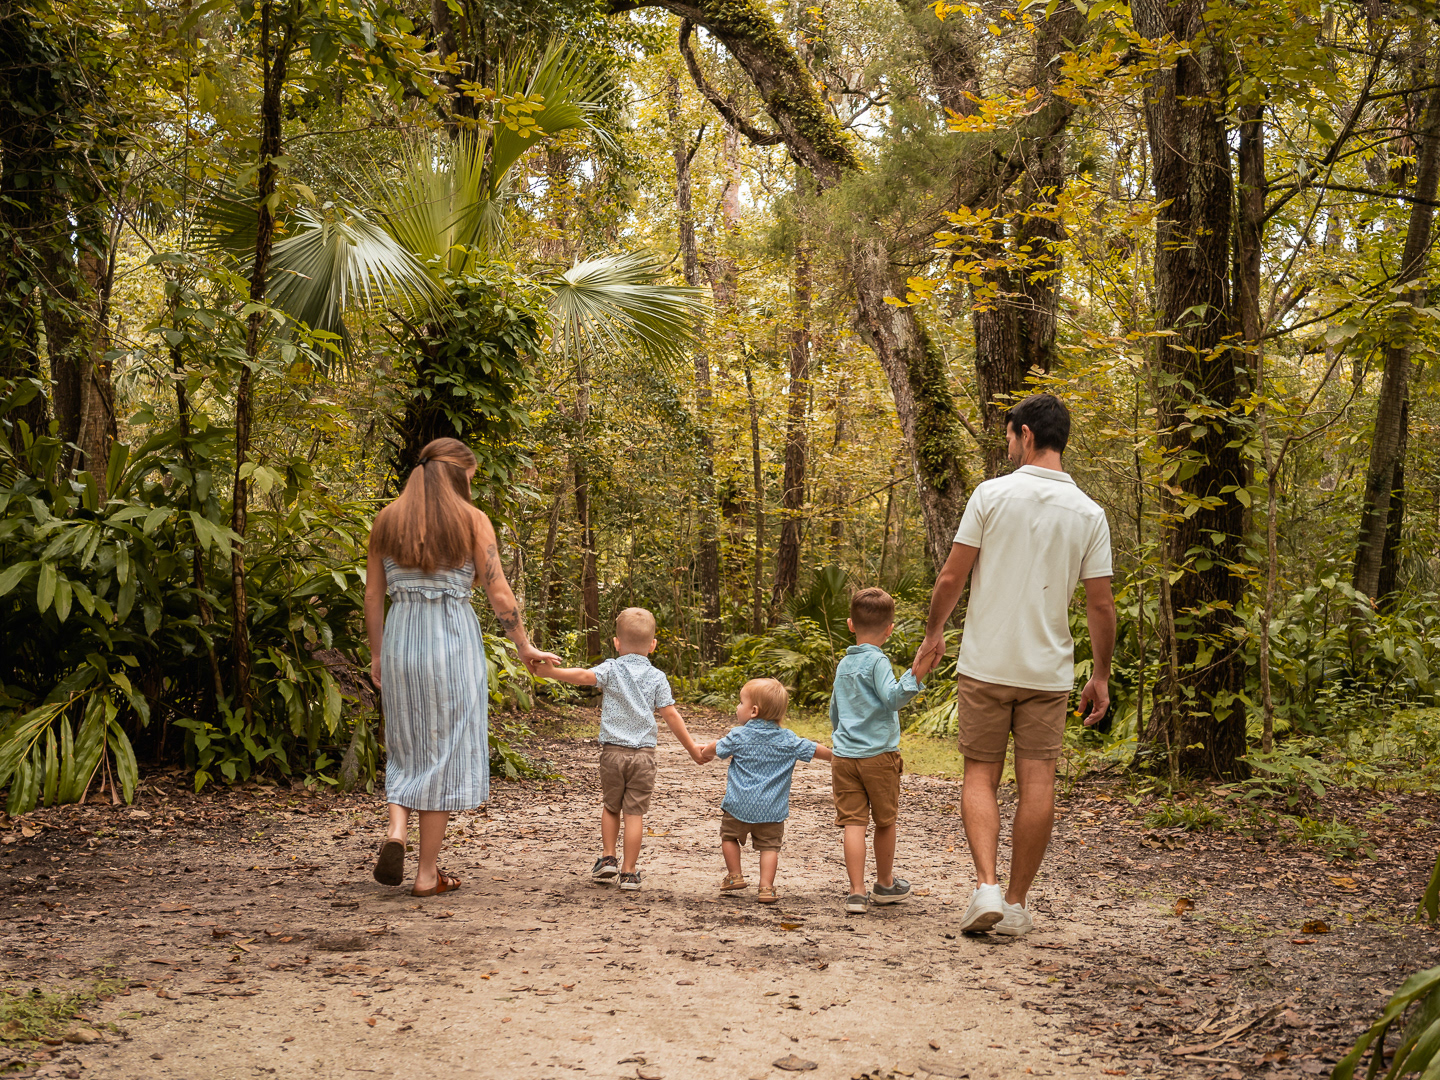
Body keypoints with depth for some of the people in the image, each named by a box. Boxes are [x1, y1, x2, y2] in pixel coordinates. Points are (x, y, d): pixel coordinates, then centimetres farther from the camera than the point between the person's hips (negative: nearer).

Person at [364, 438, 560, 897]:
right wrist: (524, 647, 6)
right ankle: (427, 873, 8)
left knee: (406, 747, 19)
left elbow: (373, 595, 8)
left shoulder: (387, 520, 7)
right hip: (453, 640, -3)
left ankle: (396, 830, -6)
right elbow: (499, 593, -4)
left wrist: (377, 655, 17)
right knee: (445, 752, 5)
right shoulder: (472, 521, -3)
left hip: (400, 639, 3)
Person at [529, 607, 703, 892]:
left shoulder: (612, 669, 0)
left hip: (612, 750, 0)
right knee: (635, 812, 1)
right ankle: (629, 871, 3)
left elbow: (584, 676, -18)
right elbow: (670, 715, 0)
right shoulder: (657, 677, 3)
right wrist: (691, 746, 6)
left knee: (610, 806, 20)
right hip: (643, 753, 0)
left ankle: (607, 858, 17)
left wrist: (549, 671, -20)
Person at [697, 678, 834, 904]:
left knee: (729, 836, 20)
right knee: (769, 845, 6)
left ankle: (735, 876, 22)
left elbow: (715, 748, 11)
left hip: (739, 805, -1)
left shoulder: (738, 736, -4)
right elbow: (815, 750, 6)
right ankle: (766, 888, -2)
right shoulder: (788, 740, 0)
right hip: (772, 809, 1)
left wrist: (705, 752, 34)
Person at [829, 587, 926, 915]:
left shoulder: (843, 664, 12)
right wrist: (915, 674, -30)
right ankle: (885, 884, 28)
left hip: (843, 754, 5)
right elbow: (891, 698, -23)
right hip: (878, 754, -5)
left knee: (854, 823, 0)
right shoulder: (877, 661, -9)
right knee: (885, 821, 13)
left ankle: (857, 893, -6)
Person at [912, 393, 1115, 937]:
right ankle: (1016, 902, 12)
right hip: (1049, 671, 2)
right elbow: (1101, 606, 1)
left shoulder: (992, 494, -7)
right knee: (1038, 784, 6)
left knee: (981, 775, 8)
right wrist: (1101, 676, 11)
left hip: (987, 664, -2)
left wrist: (932, 635, 10)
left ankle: (986, 886, -6)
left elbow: (951, 578, -6)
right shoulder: (1089, 513, 1)